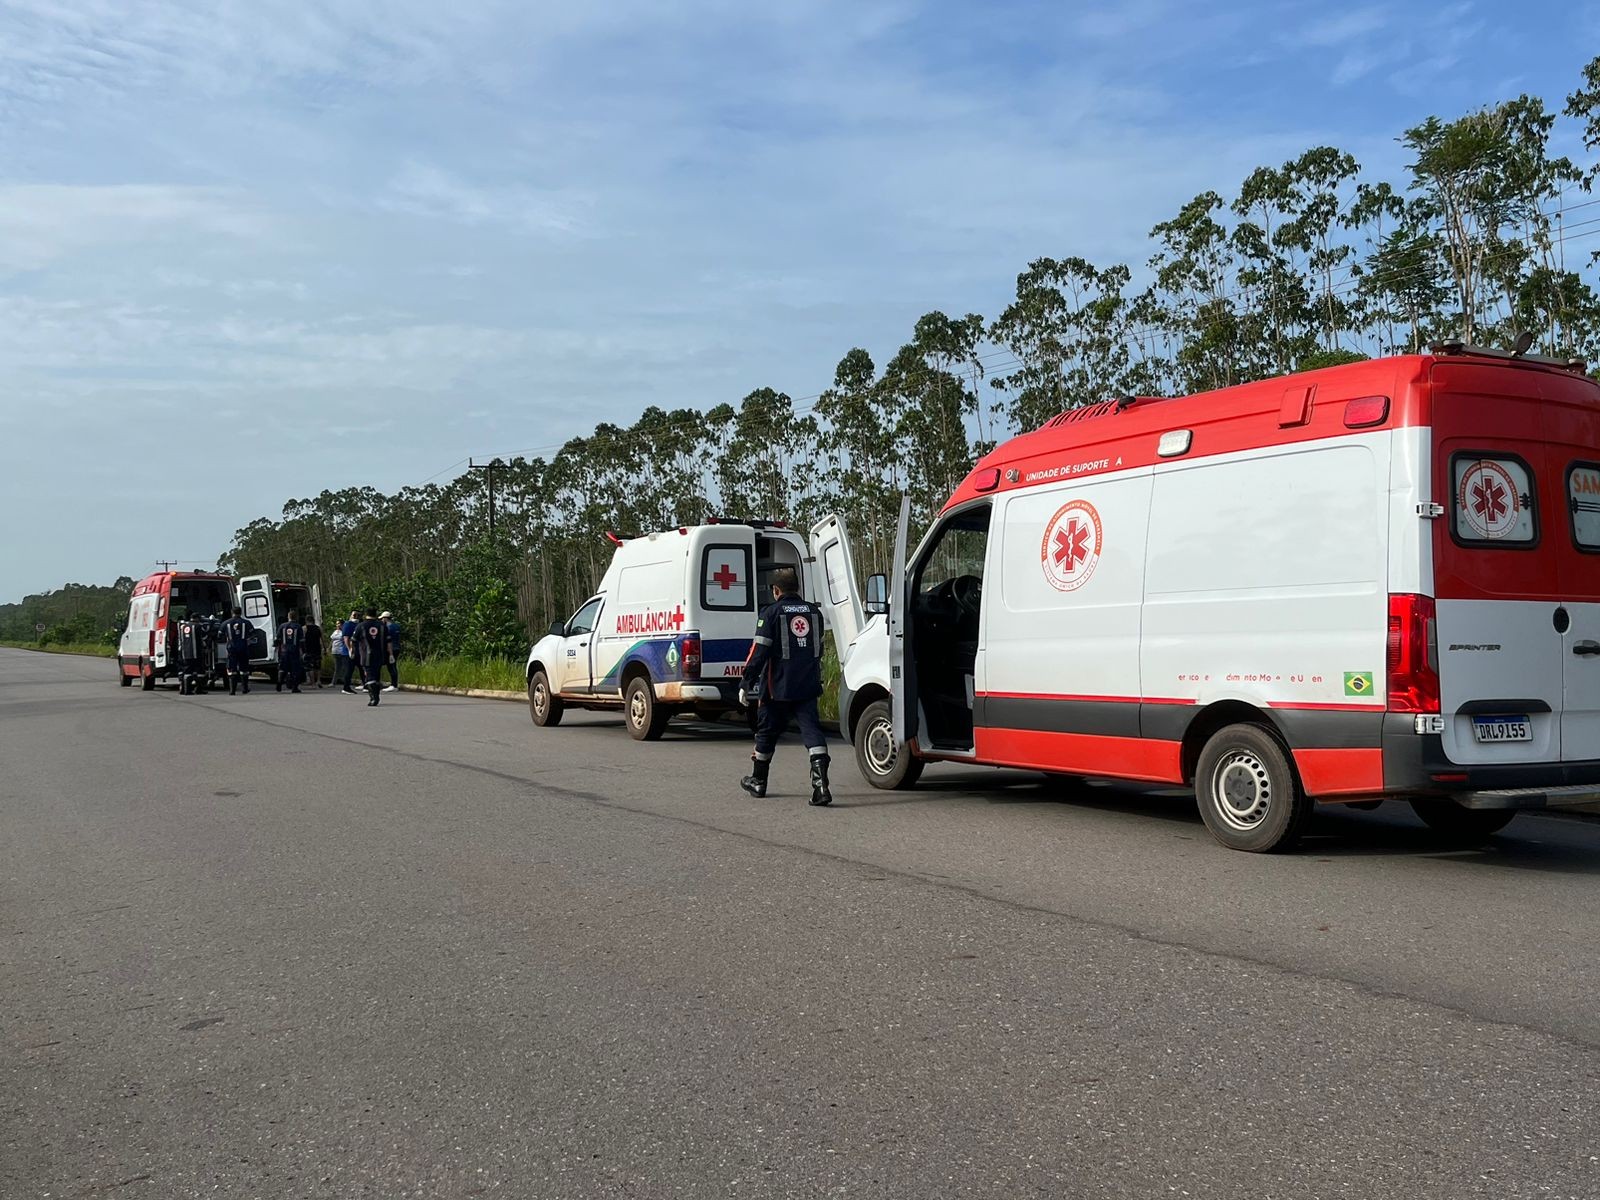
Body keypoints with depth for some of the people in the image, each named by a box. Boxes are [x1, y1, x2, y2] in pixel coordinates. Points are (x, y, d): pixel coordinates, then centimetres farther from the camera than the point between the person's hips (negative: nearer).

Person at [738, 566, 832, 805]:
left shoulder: (771, 613, -7)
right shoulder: (814, 612, 10)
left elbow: (759, 651, -12)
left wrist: (745, 683, -8)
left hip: (778, 687, -4)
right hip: (808, 686, 4)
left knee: (767, 731, 12)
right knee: (811, 728, -3)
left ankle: (758, 781, 27)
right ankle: (820, 782, -22)